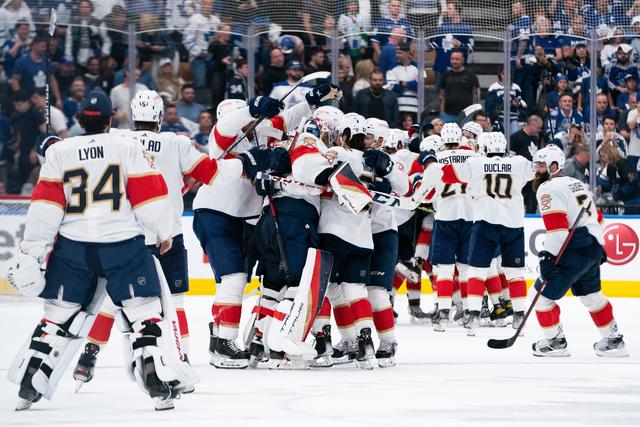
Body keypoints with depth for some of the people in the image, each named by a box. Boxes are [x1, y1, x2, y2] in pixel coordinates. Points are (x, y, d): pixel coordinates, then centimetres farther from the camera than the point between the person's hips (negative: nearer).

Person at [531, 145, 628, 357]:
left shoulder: (548, 189, -8)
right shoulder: (577, 184, 21)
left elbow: (557, 227, -19)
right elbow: (597, 217, 26)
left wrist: (549, 256, -20)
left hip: (574, 250, -9)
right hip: (594, 248, 9)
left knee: (543, 294, 0)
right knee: (591, 295, 23)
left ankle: (555, 341, 4)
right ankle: (614, 340, 26)